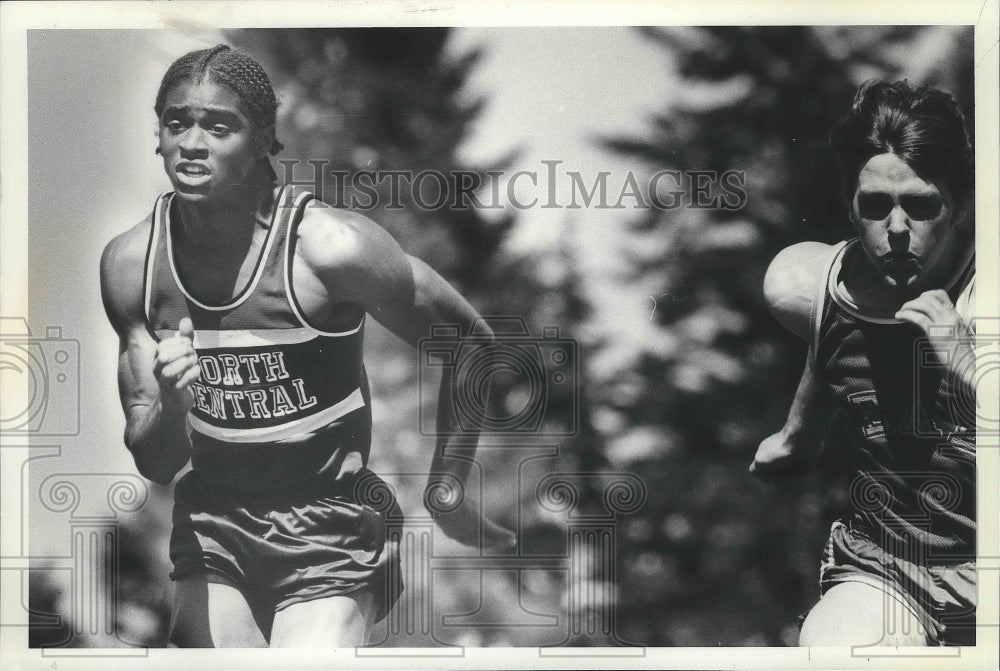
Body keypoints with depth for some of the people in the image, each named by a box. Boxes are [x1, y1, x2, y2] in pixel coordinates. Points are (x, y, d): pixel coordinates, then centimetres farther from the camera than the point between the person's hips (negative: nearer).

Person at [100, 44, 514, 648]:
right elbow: (153, 463, -1)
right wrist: (171, 408, -23)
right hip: (211, 530, 4)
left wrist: (446, 489, 0)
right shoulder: (131, 263, -6)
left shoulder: (328, 247, -18)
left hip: (327, 538, -3)